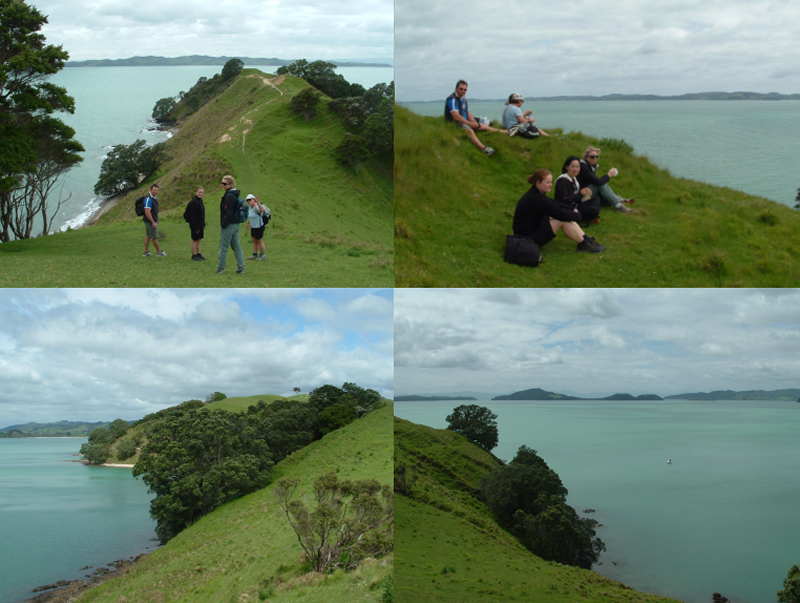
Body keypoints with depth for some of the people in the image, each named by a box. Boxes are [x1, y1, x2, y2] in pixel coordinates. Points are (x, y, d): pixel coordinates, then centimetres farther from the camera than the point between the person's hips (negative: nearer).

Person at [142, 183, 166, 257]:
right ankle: (159, 252, 12)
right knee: (155, 237, 2)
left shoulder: (155, 198, 9)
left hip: (153, 220, 10)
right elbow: (147, 212, -26)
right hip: (150, 221, -10)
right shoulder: (148, 199, -22)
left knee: (148, 236, 13)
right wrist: (153, 222, -25)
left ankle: (146, 252, 19)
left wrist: (156, 219, 24)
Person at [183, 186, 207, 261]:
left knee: (199, 240, 15)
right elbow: (193, 216, -21)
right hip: (195, 225, -9)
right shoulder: (193, 202, -20)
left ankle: (198, 254, 24)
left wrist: (203, 225, 15)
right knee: (195, 240, 2)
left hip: (200, 225, 9)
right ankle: (194, 255, 12)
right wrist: (196, 227, -20)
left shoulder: (200, 201, 9)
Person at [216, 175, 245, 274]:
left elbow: (228, 213, -22)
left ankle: (220, 268, 7)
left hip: (229, 225, -9)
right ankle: (241, 268, 8)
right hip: (236, 224, 9)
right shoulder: (235, 195, 13)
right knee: (237, 247, 10)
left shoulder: (229, 196, -17)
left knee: (223, 247, 0)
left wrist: (223, 224, -14)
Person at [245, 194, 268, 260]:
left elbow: (262, 210, -46)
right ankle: (255, 255, 21)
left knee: (260, 242, 2)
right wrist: (248, 223, 28)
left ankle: (262, 256, 13)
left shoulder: (257, 207, -23)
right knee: (254, 241, 13)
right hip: (253, 227, 9)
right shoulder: (251, 207, 5)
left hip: (259, 227, -9)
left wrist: (257, 202, -56)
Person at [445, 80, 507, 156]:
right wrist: (469, 123, -26)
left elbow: (468, 113, 20)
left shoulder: (463, 99, 16)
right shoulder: (452, 99, -15)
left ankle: (506, 132, 20)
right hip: (454, 123, -10)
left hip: (465, 122, 10)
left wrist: (474, 123, 2)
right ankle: (483, 148, -59)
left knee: (485, 126, 12)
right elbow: (456, 116, -24)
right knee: (470, 130, -38)